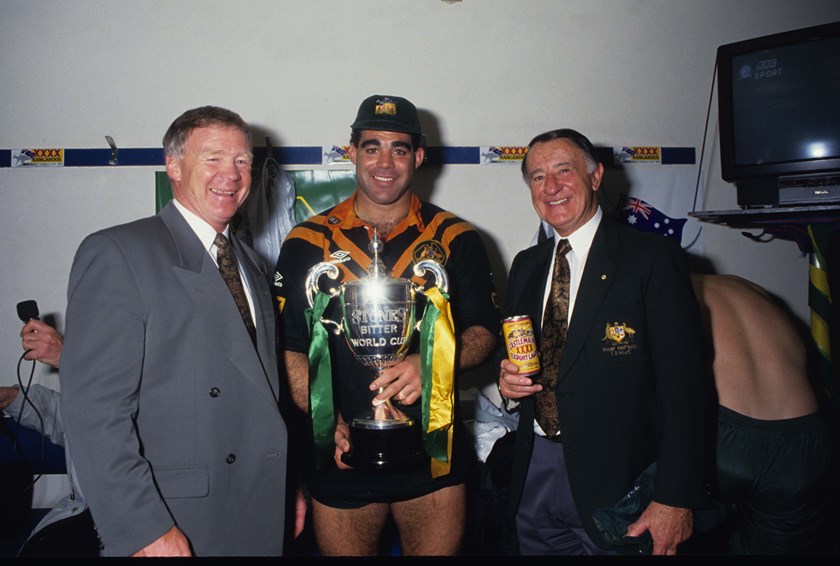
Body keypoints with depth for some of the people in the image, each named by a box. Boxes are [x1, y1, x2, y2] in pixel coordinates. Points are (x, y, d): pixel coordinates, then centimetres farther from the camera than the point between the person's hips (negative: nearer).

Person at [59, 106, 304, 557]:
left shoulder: (250, 264, 12)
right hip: (172, 527, -6)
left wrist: (290, 484, 12)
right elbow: (93, 406, -17)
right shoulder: (117, 253, -10)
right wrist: (143, 532, -20)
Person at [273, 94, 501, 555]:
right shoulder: (308, 243, 1)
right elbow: (287, 346, 0)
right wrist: (326, 416, -16)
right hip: (342, 456, 0)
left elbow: (484, 332, 1)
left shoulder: (456, 239, 2)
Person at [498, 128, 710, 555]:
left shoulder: (653, 259, -9)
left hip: (616, 480, -5)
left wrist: (676, 500, -17)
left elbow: (683, 385, -13)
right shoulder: (526, 265, 9)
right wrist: (509, 383, -5)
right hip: (534, 475, 5)